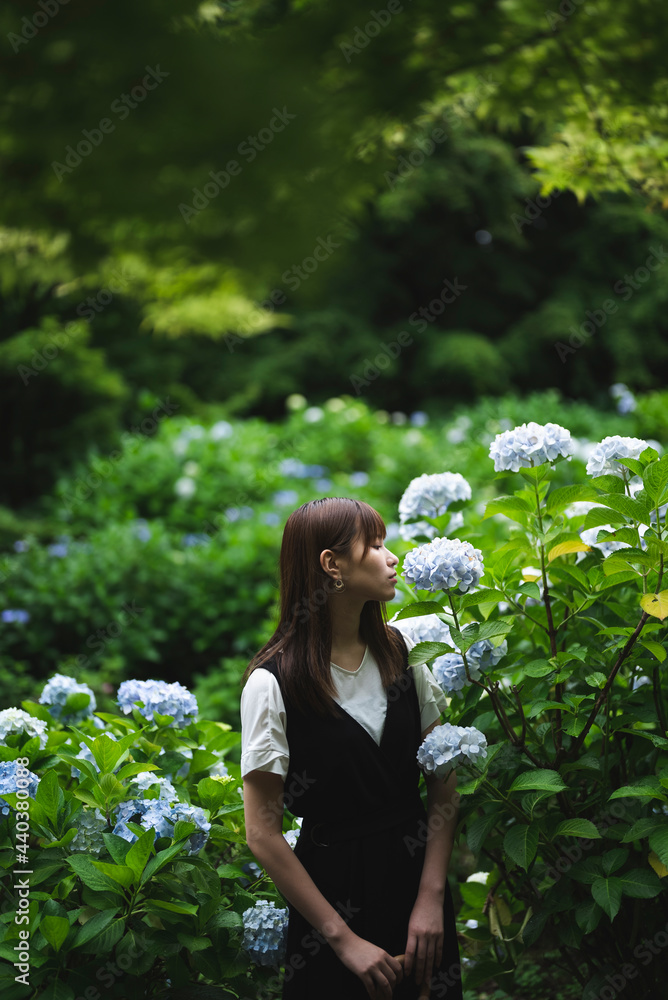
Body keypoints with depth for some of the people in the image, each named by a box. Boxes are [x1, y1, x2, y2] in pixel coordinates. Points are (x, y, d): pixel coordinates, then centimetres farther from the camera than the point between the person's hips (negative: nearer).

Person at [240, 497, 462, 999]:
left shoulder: (401, 650, 0)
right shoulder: (273, 682, -14)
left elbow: (443, 784, 1)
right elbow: (264, 834, -13)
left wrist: (432, 898, -9)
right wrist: (343, 938, -13)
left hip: (419, 870, 5)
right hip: (332, 889, -4)